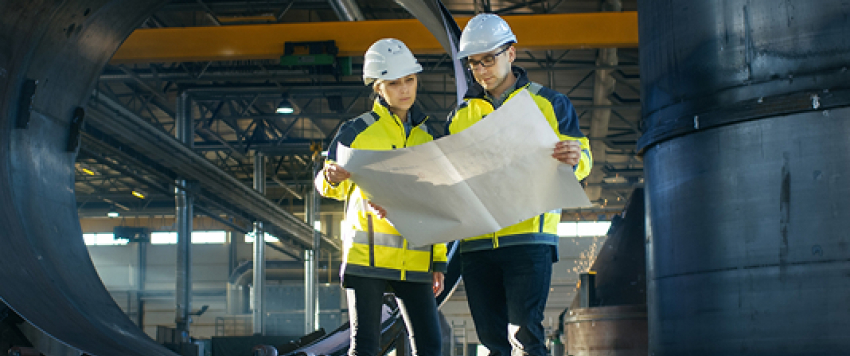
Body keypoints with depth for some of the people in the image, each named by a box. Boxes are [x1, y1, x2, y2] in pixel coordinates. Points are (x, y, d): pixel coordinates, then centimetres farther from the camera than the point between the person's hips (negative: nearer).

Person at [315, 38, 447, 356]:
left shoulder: (426, 138, 14)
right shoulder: (357, 131, 2)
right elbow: (328, 187, 4)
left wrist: (439, 261, 13)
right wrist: (332, 178, -22)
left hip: (414, 260, 4)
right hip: (368, 255, -4)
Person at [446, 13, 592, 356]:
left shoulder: (549, 103, 7)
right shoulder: (460, 116, 16)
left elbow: (580, 160, 4)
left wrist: (574, 158, -21)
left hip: (529, 239, -4)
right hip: (476, 242, 4)